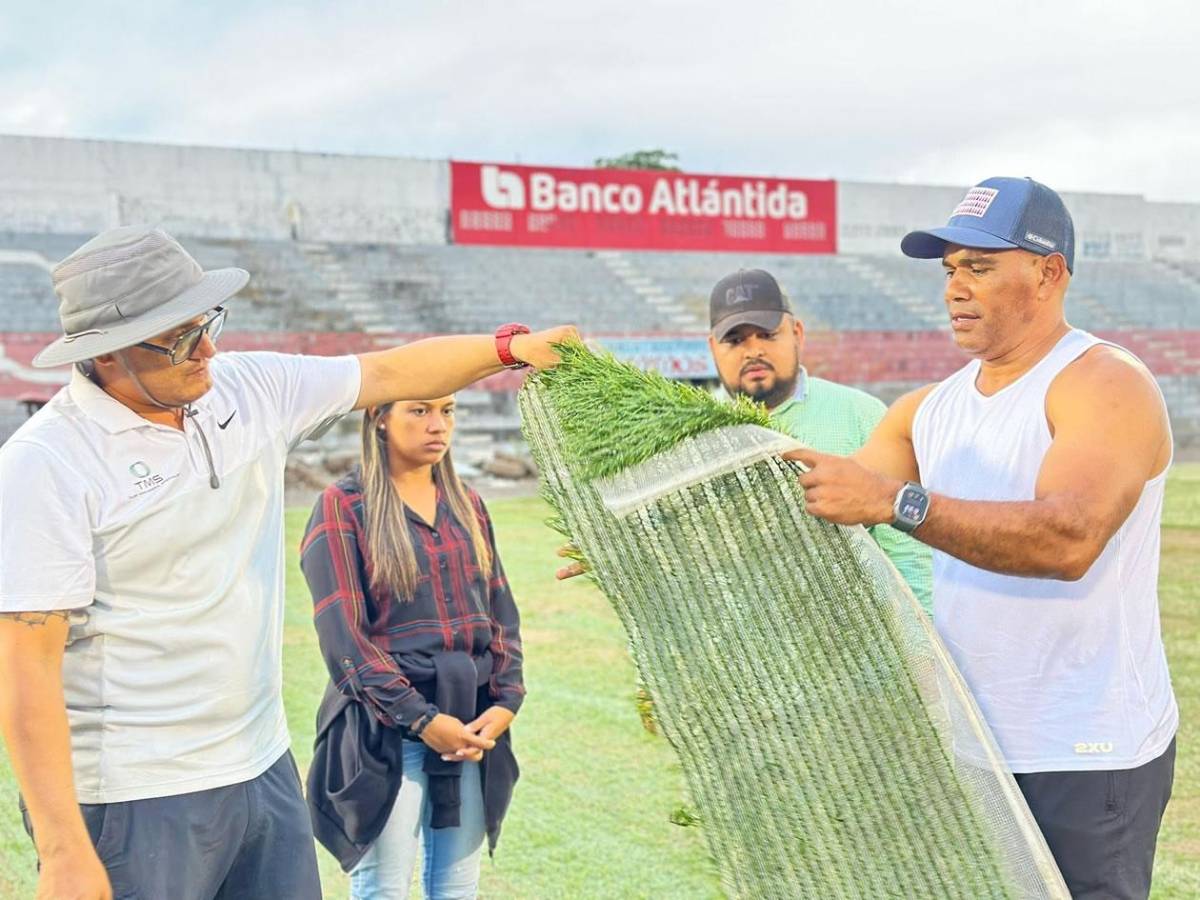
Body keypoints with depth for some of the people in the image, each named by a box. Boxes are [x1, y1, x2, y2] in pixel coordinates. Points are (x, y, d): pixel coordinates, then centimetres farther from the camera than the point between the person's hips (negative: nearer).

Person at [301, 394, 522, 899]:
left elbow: (502, 615, 12)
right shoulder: (343, 507, -4)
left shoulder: (467, 505, 13)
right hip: (388, 727, -5)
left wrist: (505, 702, -3)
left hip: (472, 725, 5)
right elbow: (342, 634, -11)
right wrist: (420, 718, -15)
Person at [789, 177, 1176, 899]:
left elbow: (1069, 538, -29)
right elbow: (814, 515, 10)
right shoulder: (928, 412, 10)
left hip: (1088, 759, -7)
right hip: (967, 745, 7)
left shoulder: (1106, 385, -12)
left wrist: (895, 501, -35)